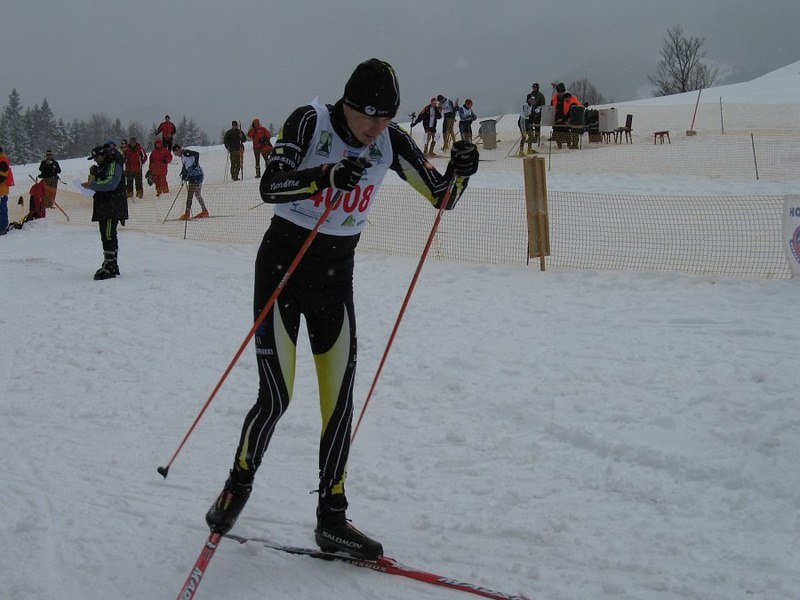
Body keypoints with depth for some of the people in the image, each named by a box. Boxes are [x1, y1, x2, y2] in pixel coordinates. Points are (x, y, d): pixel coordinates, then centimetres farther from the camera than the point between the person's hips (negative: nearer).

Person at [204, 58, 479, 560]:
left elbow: (442, 197, -1)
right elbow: (270, 187, -29)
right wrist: (328, 176, -44)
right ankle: (238, 487, 20)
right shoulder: (310, 122, -17)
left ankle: (332, 518, 12)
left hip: (337, 277, 4)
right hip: (282, 266, -4)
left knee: (340, 399, 1)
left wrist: (461, 171, -22)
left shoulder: (392, 142, -5)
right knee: (276, 397, -7)